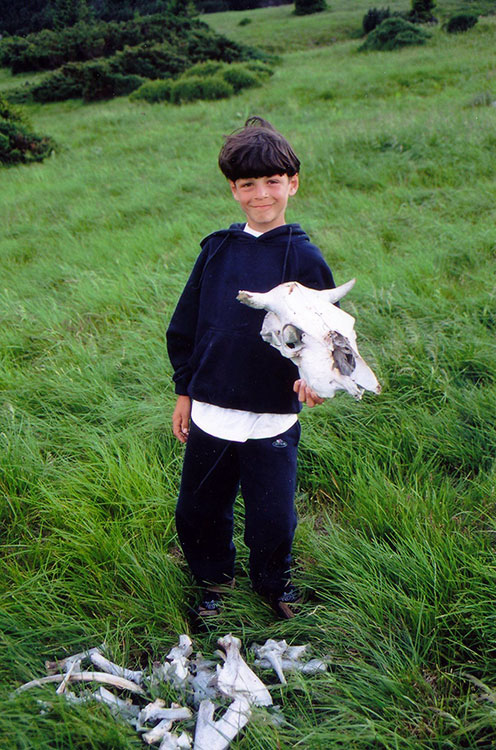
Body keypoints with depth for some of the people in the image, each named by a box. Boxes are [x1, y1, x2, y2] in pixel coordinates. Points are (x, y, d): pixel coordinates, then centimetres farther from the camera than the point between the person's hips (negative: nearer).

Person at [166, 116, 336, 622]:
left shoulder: (304, 258, -6)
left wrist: (312, 379, -23)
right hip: (209, 415, 3)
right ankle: (214, 580, 44)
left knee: (272, 519, 9)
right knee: (196, 513, 15)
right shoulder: (217, 249, 2)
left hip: (272, 421, -3)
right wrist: (184, 393, 10)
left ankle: (273, 582, 40)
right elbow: (185, 325, 9)